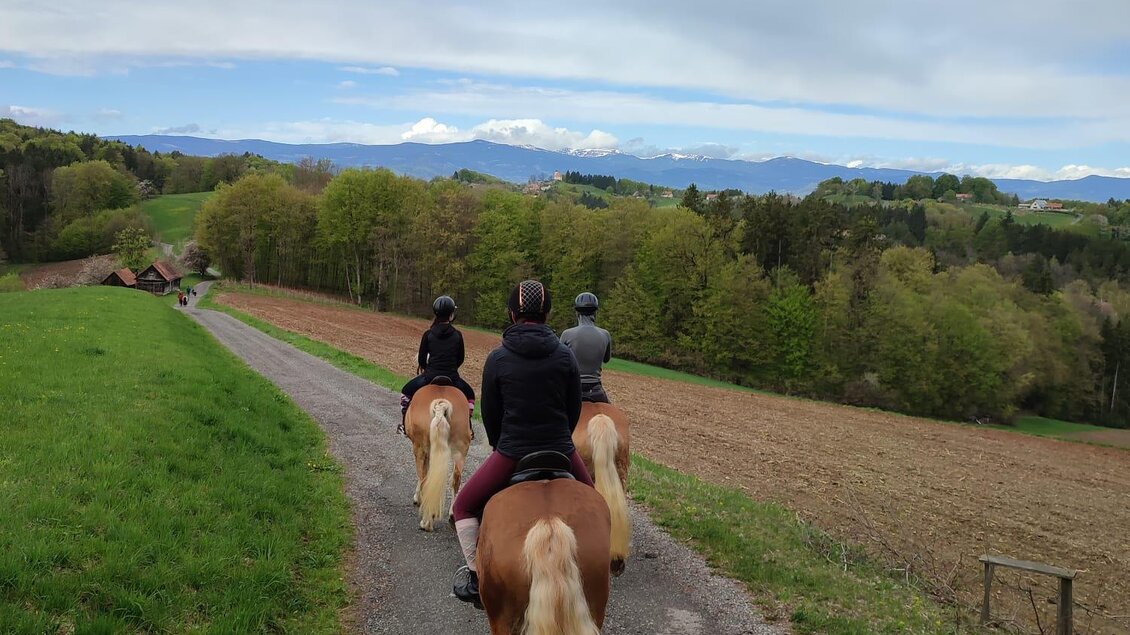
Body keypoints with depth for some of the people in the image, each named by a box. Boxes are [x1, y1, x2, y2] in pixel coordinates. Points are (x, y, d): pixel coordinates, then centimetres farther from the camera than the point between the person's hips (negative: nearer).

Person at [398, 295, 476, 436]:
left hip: (430, 377, -1)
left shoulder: (428, 334, -5)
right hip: (452, 378, 1)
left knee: (406, 392, 26)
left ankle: (403, 425, 27)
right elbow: (460, 359, 7)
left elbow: (421, 360, 2)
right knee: (469, 394, 30)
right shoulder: (457, 335, -3)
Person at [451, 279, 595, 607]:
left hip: (510, 454, -2)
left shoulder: (497, 358, -6)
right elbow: (574, 410, 4)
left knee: (464, 506, 19)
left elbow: (490, 414, 1)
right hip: (561, 452, 2)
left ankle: (476, 578, 15)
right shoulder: (565, 355, -2)